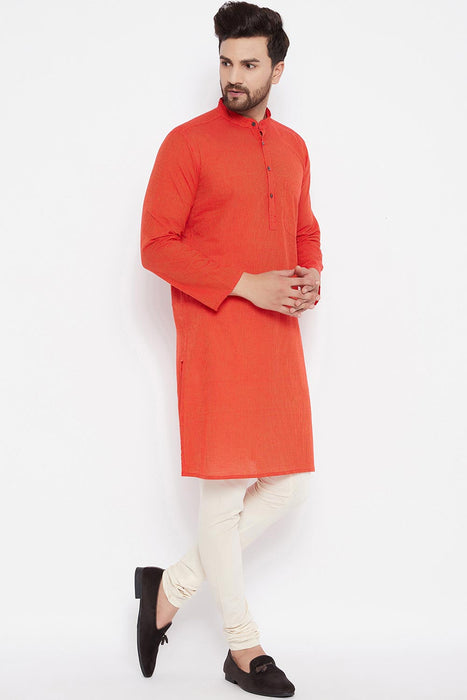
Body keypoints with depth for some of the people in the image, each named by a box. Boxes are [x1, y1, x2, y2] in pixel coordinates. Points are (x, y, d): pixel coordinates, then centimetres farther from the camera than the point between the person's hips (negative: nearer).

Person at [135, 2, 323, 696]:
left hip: (279, 336, 7)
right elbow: (156, 245, -8)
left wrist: (311, 277, 1)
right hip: (214, 335, -6)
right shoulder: (187, 143, -4)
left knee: (289, 485, 7)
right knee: (225, 489, 1)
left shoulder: (292, 147, 15)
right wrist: (247, 285, -15)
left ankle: (172, 586, 21)